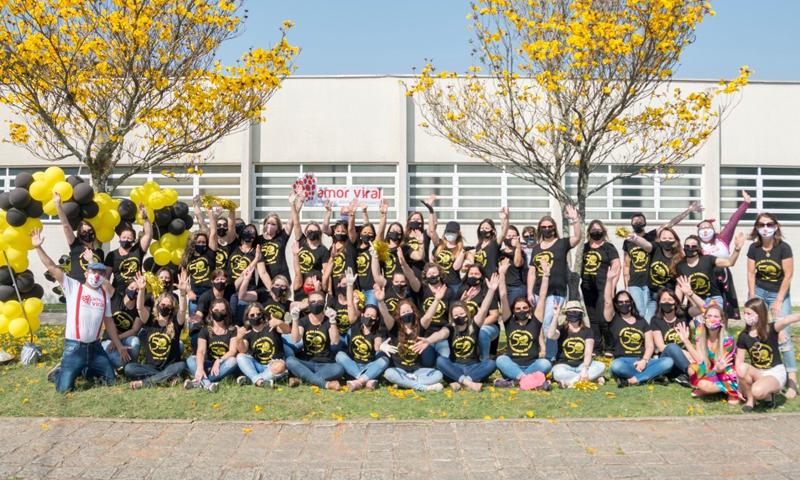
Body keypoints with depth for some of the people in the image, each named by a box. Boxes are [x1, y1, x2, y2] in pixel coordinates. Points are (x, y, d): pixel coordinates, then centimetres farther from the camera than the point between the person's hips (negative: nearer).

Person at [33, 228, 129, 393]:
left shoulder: (105, 295, 8)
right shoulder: (73, 287, -4)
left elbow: (109, 322, 13)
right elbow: (52, 268, -10)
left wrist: (119, 345, 13)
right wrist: (38, 248, -18)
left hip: (95, 346, 4)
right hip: (74, 346, -4)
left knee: (111, 380, 9)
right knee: (64, 388, -9)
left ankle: (84, 370, 30)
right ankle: (59, 371, 24)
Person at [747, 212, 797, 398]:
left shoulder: (783, 248, -13)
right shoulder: (754, 248, -3)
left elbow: (788, 275, -11)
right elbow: (751, 273, 1)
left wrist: (778, 301, -11)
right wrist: (752, 298, -4)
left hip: (779, 293, -3)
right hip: (758, 291, 3)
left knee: (783, 335, -11)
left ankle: (792, 378, -8)